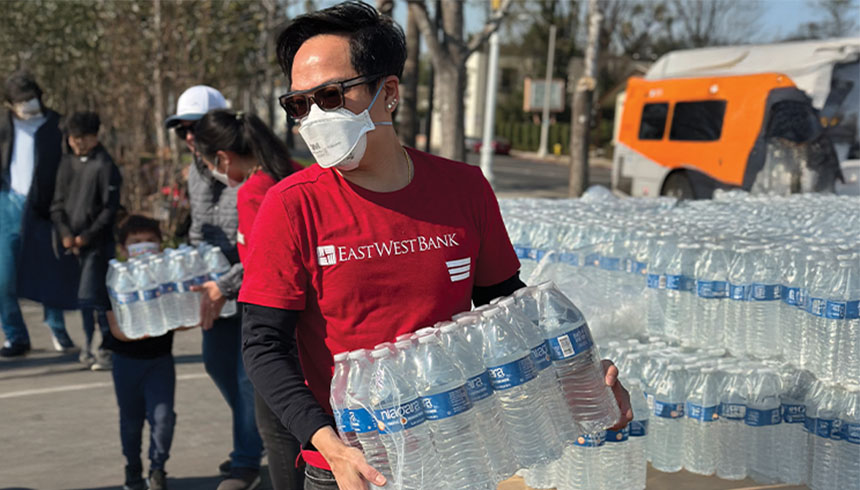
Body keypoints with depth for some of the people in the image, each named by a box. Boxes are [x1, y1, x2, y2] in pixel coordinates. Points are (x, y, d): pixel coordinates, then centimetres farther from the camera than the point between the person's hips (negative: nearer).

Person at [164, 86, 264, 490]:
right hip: (219, 283, 9)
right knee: (216, 360, 18)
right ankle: (255, 436, 40)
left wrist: (224, 287, -29)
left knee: (249, 370, -4)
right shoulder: (196, 172, 2)